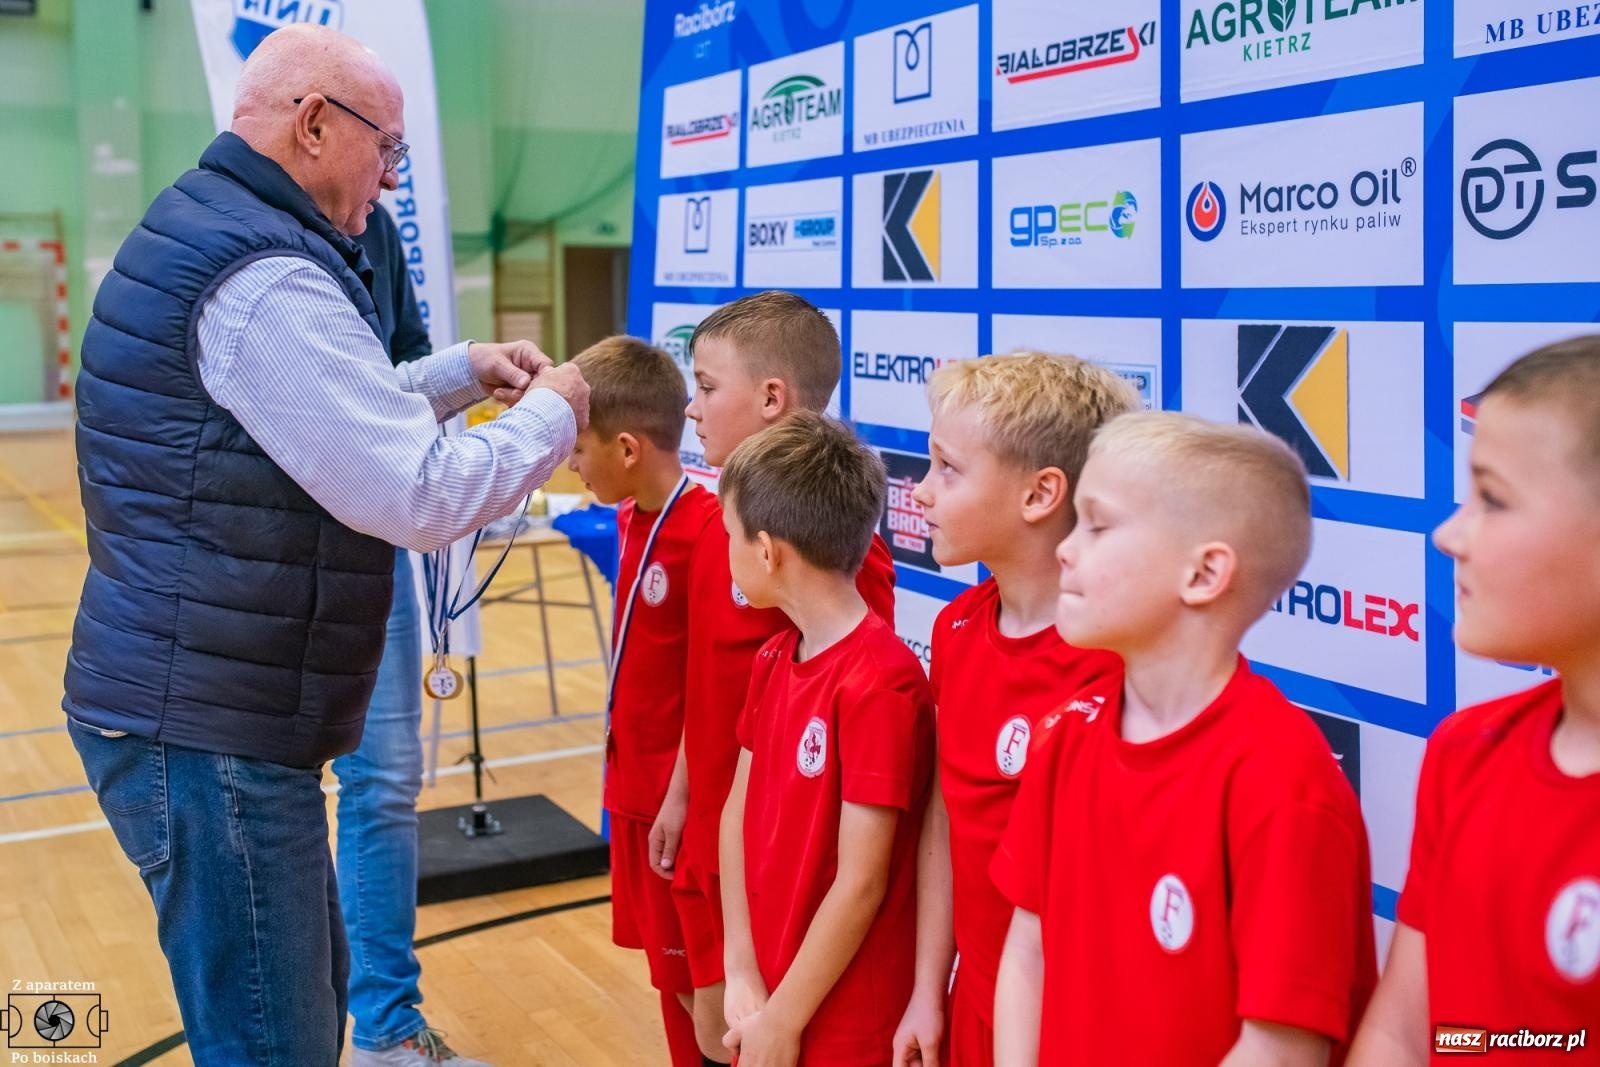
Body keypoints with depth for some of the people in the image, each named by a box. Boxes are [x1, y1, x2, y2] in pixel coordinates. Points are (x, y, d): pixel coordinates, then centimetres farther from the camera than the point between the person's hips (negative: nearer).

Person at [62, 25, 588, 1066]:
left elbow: (338, 411, 26)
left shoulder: (204, 229, 13)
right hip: (210, 736, -10)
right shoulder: (264, 276, -20)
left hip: (192, 704, 10)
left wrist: (462, 370, 15)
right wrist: (550, 415, -6)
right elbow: (424, 498, -21)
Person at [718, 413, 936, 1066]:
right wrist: (743, 977, -5)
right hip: (768, 995, 7)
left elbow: (861, 884, -21)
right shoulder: (773, 660, 3)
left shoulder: (878, 684, -23)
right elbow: (739, 811, 3)